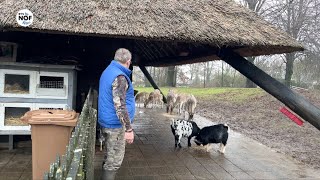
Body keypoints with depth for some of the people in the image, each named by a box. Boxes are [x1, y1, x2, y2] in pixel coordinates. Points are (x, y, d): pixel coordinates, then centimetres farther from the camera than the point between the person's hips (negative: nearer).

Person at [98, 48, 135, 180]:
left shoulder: (107, 71, 11)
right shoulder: (119, 77, -20)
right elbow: (120, 106, -25)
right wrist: (129, 129, -22)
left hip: (106, 122, 10)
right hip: (115, 124, -10)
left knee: (110, 157, 20)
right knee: (114, 161, -1)